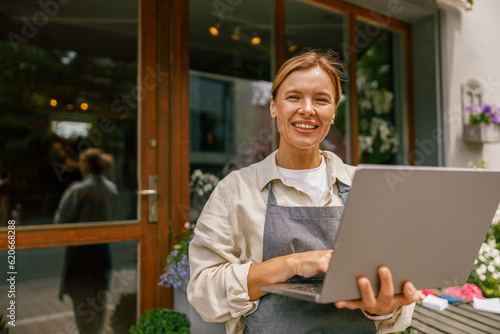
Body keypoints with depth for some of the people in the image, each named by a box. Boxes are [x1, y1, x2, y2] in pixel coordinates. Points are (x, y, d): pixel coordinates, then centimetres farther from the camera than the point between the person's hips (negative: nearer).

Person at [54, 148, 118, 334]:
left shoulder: (78, 189, -18)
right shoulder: (111, 188, 0)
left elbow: (61, 220, -12)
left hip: (80, 250, -6)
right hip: (103, 249, 6)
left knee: (82, 297, 6)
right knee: (99, 296, 19)